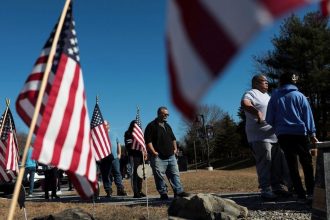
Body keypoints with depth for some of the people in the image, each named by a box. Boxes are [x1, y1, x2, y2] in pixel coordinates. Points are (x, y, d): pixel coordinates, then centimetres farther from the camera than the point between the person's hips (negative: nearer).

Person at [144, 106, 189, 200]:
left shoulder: (167, 126, 19)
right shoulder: (151, 126, -5)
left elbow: (173, 138, 28)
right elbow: (148, 141, -12)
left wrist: (175, 148, 15)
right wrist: (154, 152, -17)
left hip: (171, 156, 7)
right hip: (158, 157, -7)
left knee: (175, 174, 3)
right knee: (160, 176, -2)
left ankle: (179, 191, 5)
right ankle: (163, 194, 7)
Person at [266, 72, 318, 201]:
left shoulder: (275, 97, 5)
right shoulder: (300, 96, 3)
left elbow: (269, 119, 6)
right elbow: (308, 115, 4)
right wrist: (312, 134, 9)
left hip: (283, 135, 1)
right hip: (300, 133, -1)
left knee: (292, 164, 8)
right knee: (306, 163, 9)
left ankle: (300, 193, 6)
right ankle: (310, 192, 4)